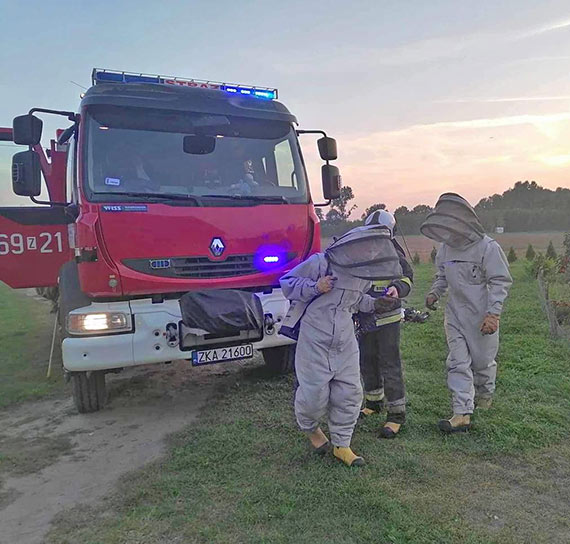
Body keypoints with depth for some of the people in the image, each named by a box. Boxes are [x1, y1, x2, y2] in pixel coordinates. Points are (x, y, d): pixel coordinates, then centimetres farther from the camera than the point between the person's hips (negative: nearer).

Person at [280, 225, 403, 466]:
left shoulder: (364, 272, 3)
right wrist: (315, 287, -24)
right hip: (315, 341, -6)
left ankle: (341, 444, 25)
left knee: (349, 393, 6)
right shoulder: (321, 263, -17)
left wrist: (373, 303, 2)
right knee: (315, 393, 2)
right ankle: (310, 428, 36)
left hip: (345, 343, 6)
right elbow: (286, 282, -10)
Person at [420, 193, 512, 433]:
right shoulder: (445, 248, 3)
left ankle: (484, 393, 43)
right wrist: (434, 292, -4)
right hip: (455, 315, 5)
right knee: (458, 363, -1)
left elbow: (500, 282, -14)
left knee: (482, 360, 12)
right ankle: (462, 413, 1)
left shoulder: (487, 247, -15)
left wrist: (492, 314, -23)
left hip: (482, 317, -4)